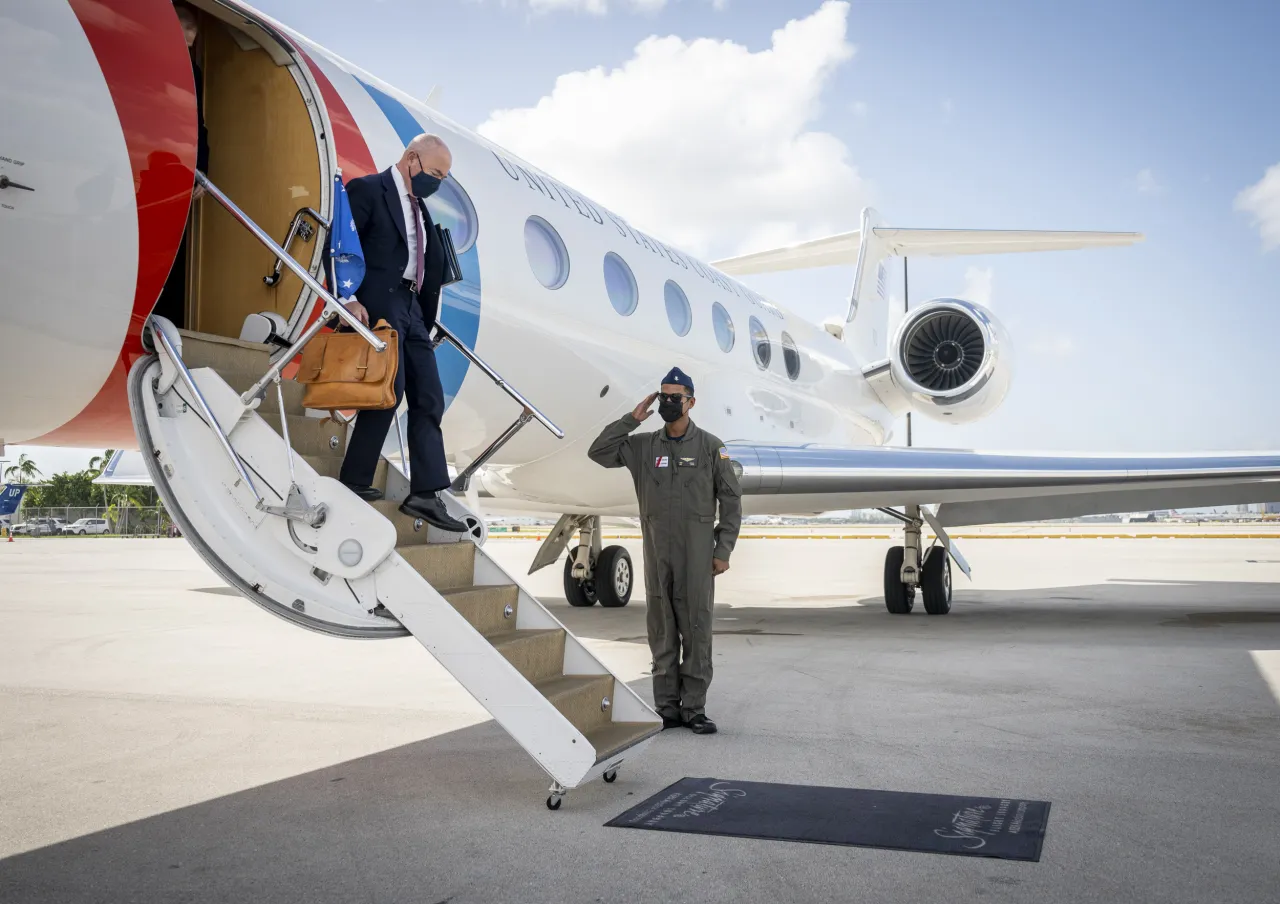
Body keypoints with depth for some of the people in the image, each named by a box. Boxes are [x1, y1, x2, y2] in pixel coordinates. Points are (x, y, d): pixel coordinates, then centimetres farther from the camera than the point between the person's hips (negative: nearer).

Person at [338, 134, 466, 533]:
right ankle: (353, 482, 1)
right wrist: (347, 298, -18)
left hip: (411, 308, 8)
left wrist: (428, 313, 10)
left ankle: (425, 494, 2)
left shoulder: (418, 205, 19)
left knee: (429, 399, 1)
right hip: (377, 305, -8)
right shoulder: (367, 189, -4)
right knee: (389, 391, -11)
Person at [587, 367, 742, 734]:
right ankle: (667, 708, 14)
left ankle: (694, 708, 8)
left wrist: (724, 550, -4)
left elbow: (731, 500, 2)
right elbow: (599, 452, 4)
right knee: (662, 631, 7)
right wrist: (632, 419, 1)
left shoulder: (710, 446, 1)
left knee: (696, 628, 1)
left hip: (697, 552, -2)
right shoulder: (643, 446, 9)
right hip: (657, 552, 3)